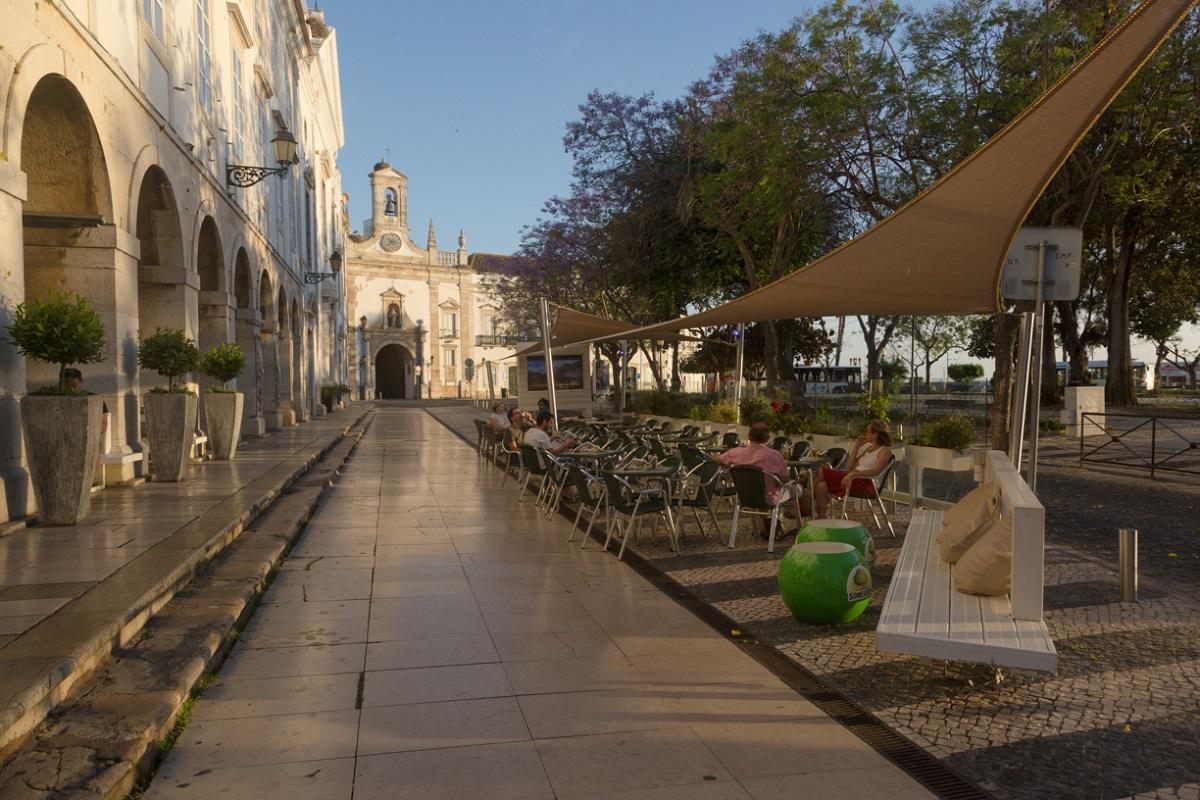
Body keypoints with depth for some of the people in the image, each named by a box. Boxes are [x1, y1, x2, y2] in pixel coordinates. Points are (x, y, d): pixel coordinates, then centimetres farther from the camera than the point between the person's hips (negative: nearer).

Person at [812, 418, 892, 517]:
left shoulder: (885, 450, 1)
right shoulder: (867, 447, 25)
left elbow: (876, 471, -18)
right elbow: (849, 467, 18)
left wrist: (853, 473, -30)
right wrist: (856, 447, 11)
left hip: (866, 482, -8)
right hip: (855, 479, 8)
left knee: (822, 471, -19)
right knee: (821, 486, -16)